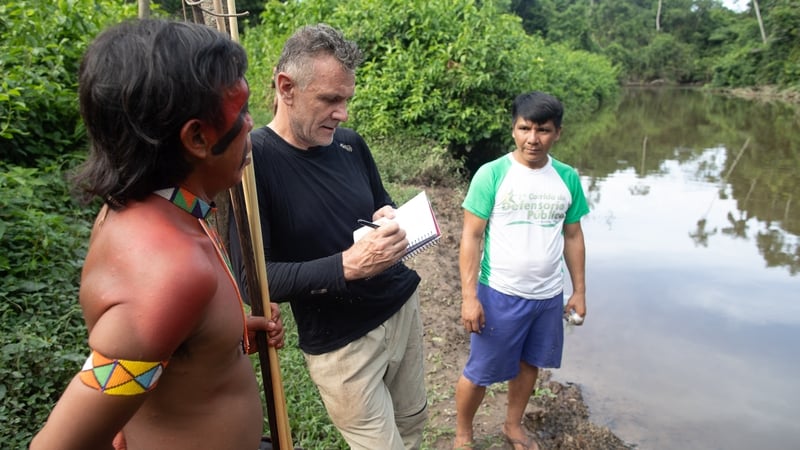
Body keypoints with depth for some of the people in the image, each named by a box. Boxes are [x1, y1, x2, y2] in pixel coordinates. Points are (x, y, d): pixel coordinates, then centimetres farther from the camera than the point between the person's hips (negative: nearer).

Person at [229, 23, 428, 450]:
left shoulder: (350, 143, -1)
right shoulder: (251, 160, -19)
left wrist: (391, 219, -9)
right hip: (339, 342, -5)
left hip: (403, 305, 6)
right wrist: (346, 265, -31)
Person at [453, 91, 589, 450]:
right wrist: (469, 296, -15)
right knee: (479, 372, 8)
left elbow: (573, 236, 9)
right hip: (500, 295, -4)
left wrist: (579, 291, 10)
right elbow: (471, 237, -11)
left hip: (549, 296, 4)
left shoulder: (568, 178, 0)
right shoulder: (492, 174, -12)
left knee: (529, 364, 20)